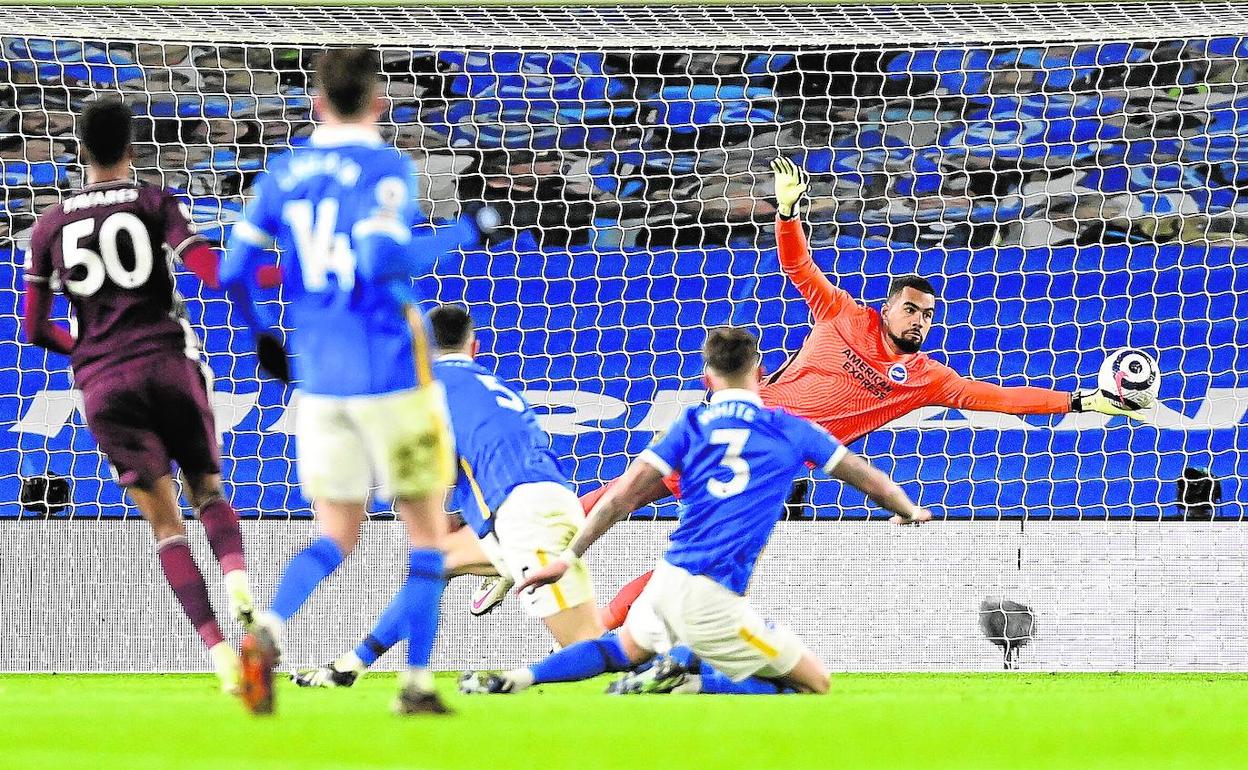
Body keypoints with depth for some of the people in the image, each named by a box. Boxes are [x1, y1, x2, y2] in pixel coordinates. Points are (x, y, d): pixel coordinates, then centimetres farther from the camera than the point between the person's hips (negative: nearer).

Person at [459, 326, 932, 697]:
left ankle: (519, 679, 13)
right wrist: (909, 512, 39)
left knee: (623, 650, 35)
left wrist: (569, 556, 5)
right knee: (815, 684, 4)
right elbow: (870, 481, 18)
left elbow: (624, 495, 2)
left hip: (667, 580, 4)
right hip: (713, 598, -4)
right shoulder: (791, 430, 7)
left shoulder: (691, 425, 10)